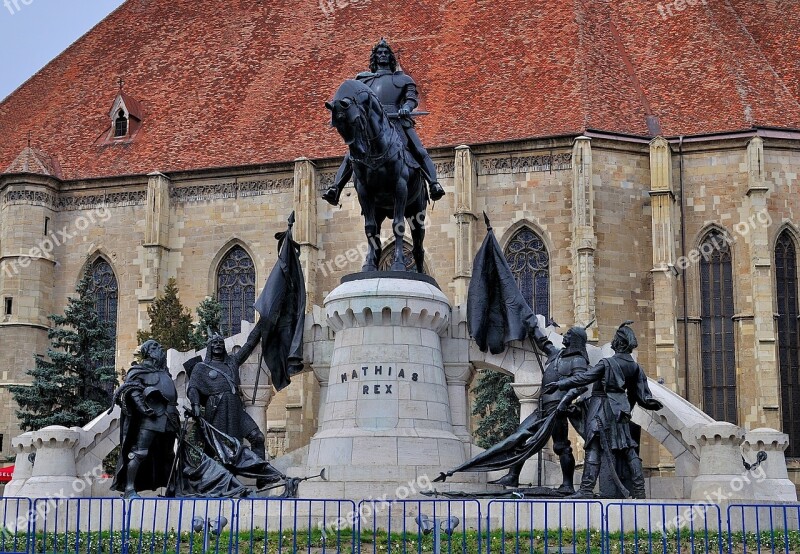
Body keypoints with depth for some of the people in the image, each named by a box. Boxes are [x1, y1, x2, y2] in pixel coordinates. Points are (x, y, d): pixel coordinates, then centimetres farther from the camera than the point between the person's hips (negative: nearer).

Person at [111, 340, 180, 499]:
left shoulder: (164, 372, 25)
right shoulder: (139, 371, 2)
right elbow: (132, 390, -11)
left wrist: (175, 415, 21)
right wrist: (143, 408, -23)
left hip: (168, 419, 8)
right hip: (150, 417, -8)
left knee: (168, 454, 11)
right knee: (140, 452, -14)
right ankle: (129, 488, -14)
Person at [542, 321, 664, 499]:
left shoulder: (607, 363, -14)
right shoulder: (635, 367, 3)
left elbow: (583, 378, -16)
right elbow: (642, 395, 9)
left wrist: (559, 385, -13)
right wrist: (653, 403, 30)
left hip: (600, 409, -6)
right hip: (620, 410, 6)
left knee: (594, 448, -7)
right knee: (629, 449, 11)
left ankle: (587, 489, -12)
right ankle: (639, 489, 12)